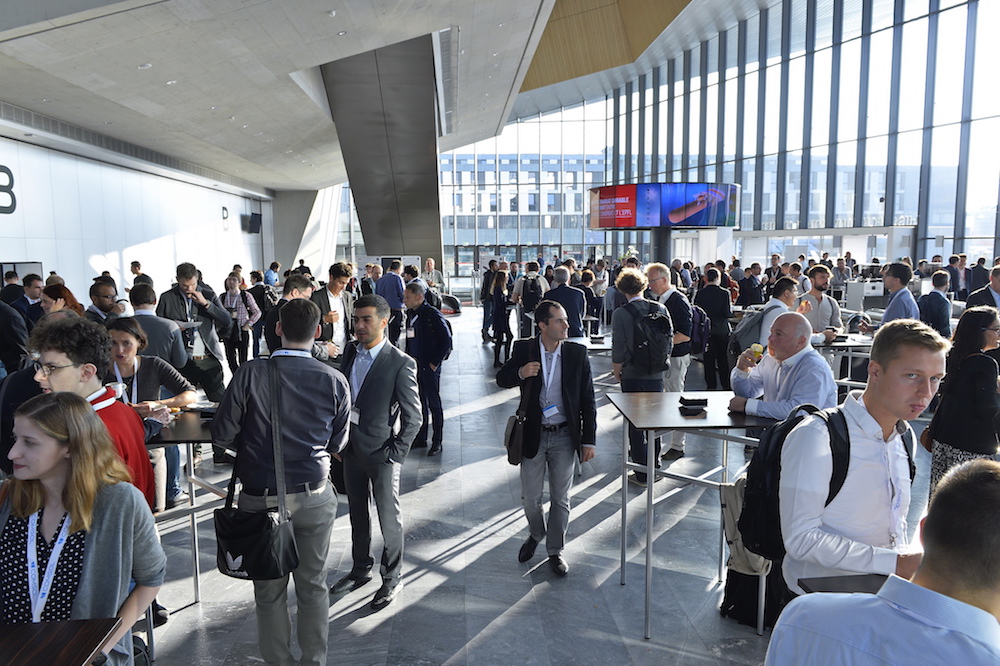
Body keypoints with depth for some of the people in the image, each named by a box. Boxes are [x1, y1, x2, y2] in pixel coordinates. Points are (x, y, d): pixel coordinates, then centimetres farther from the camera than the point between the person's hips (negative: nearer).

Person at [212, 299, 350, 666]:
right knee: (313, 584, 17)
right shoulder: (334, 381, -9)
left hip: (261, 499, -1)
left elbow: (223, 433, -8)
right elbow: (337, 443, 1)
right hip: (314, 497, 1)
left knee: (269, 588, 16)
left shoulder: (251, 374, -14)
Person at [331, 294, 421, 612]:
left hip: (381, 454, -6)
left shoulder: (401, 363, -16)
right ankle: (360, 570, 39)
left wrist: (396, 451, -14)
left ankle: (392, 578, 26)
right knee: (357, 515, 21)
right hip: (351, 449, 6)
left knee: (389, 519, 8)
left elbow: (413, 416, -13)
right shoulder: (350, 352, 3)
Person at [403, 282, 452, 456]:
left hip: (429, 366, -7)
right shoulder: (410, 314, 8)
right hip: (414, 364, 7)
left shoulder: (433, 315, -15)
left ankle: (437, 442, 13)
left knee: (433, 403, 3)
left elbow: (446, 340, -16)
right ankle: (420, 438, 25)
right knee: (419, 402, 14)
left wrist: (434, 363, -14)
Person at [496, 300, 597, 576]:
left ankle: (555, 550, 29)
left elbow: (588, 400, -2)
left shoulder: (577, 353, -5)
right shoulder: (524, 349, -5)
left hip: (564, 436, 0)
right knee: (530, 497, 12)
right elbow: (501, 379, 1)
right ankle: (536, 534, 41)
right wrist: (520, 373, -22)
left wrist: (589, 440, -4)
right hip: (533, 435, 0)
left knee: (560, 498, 10)